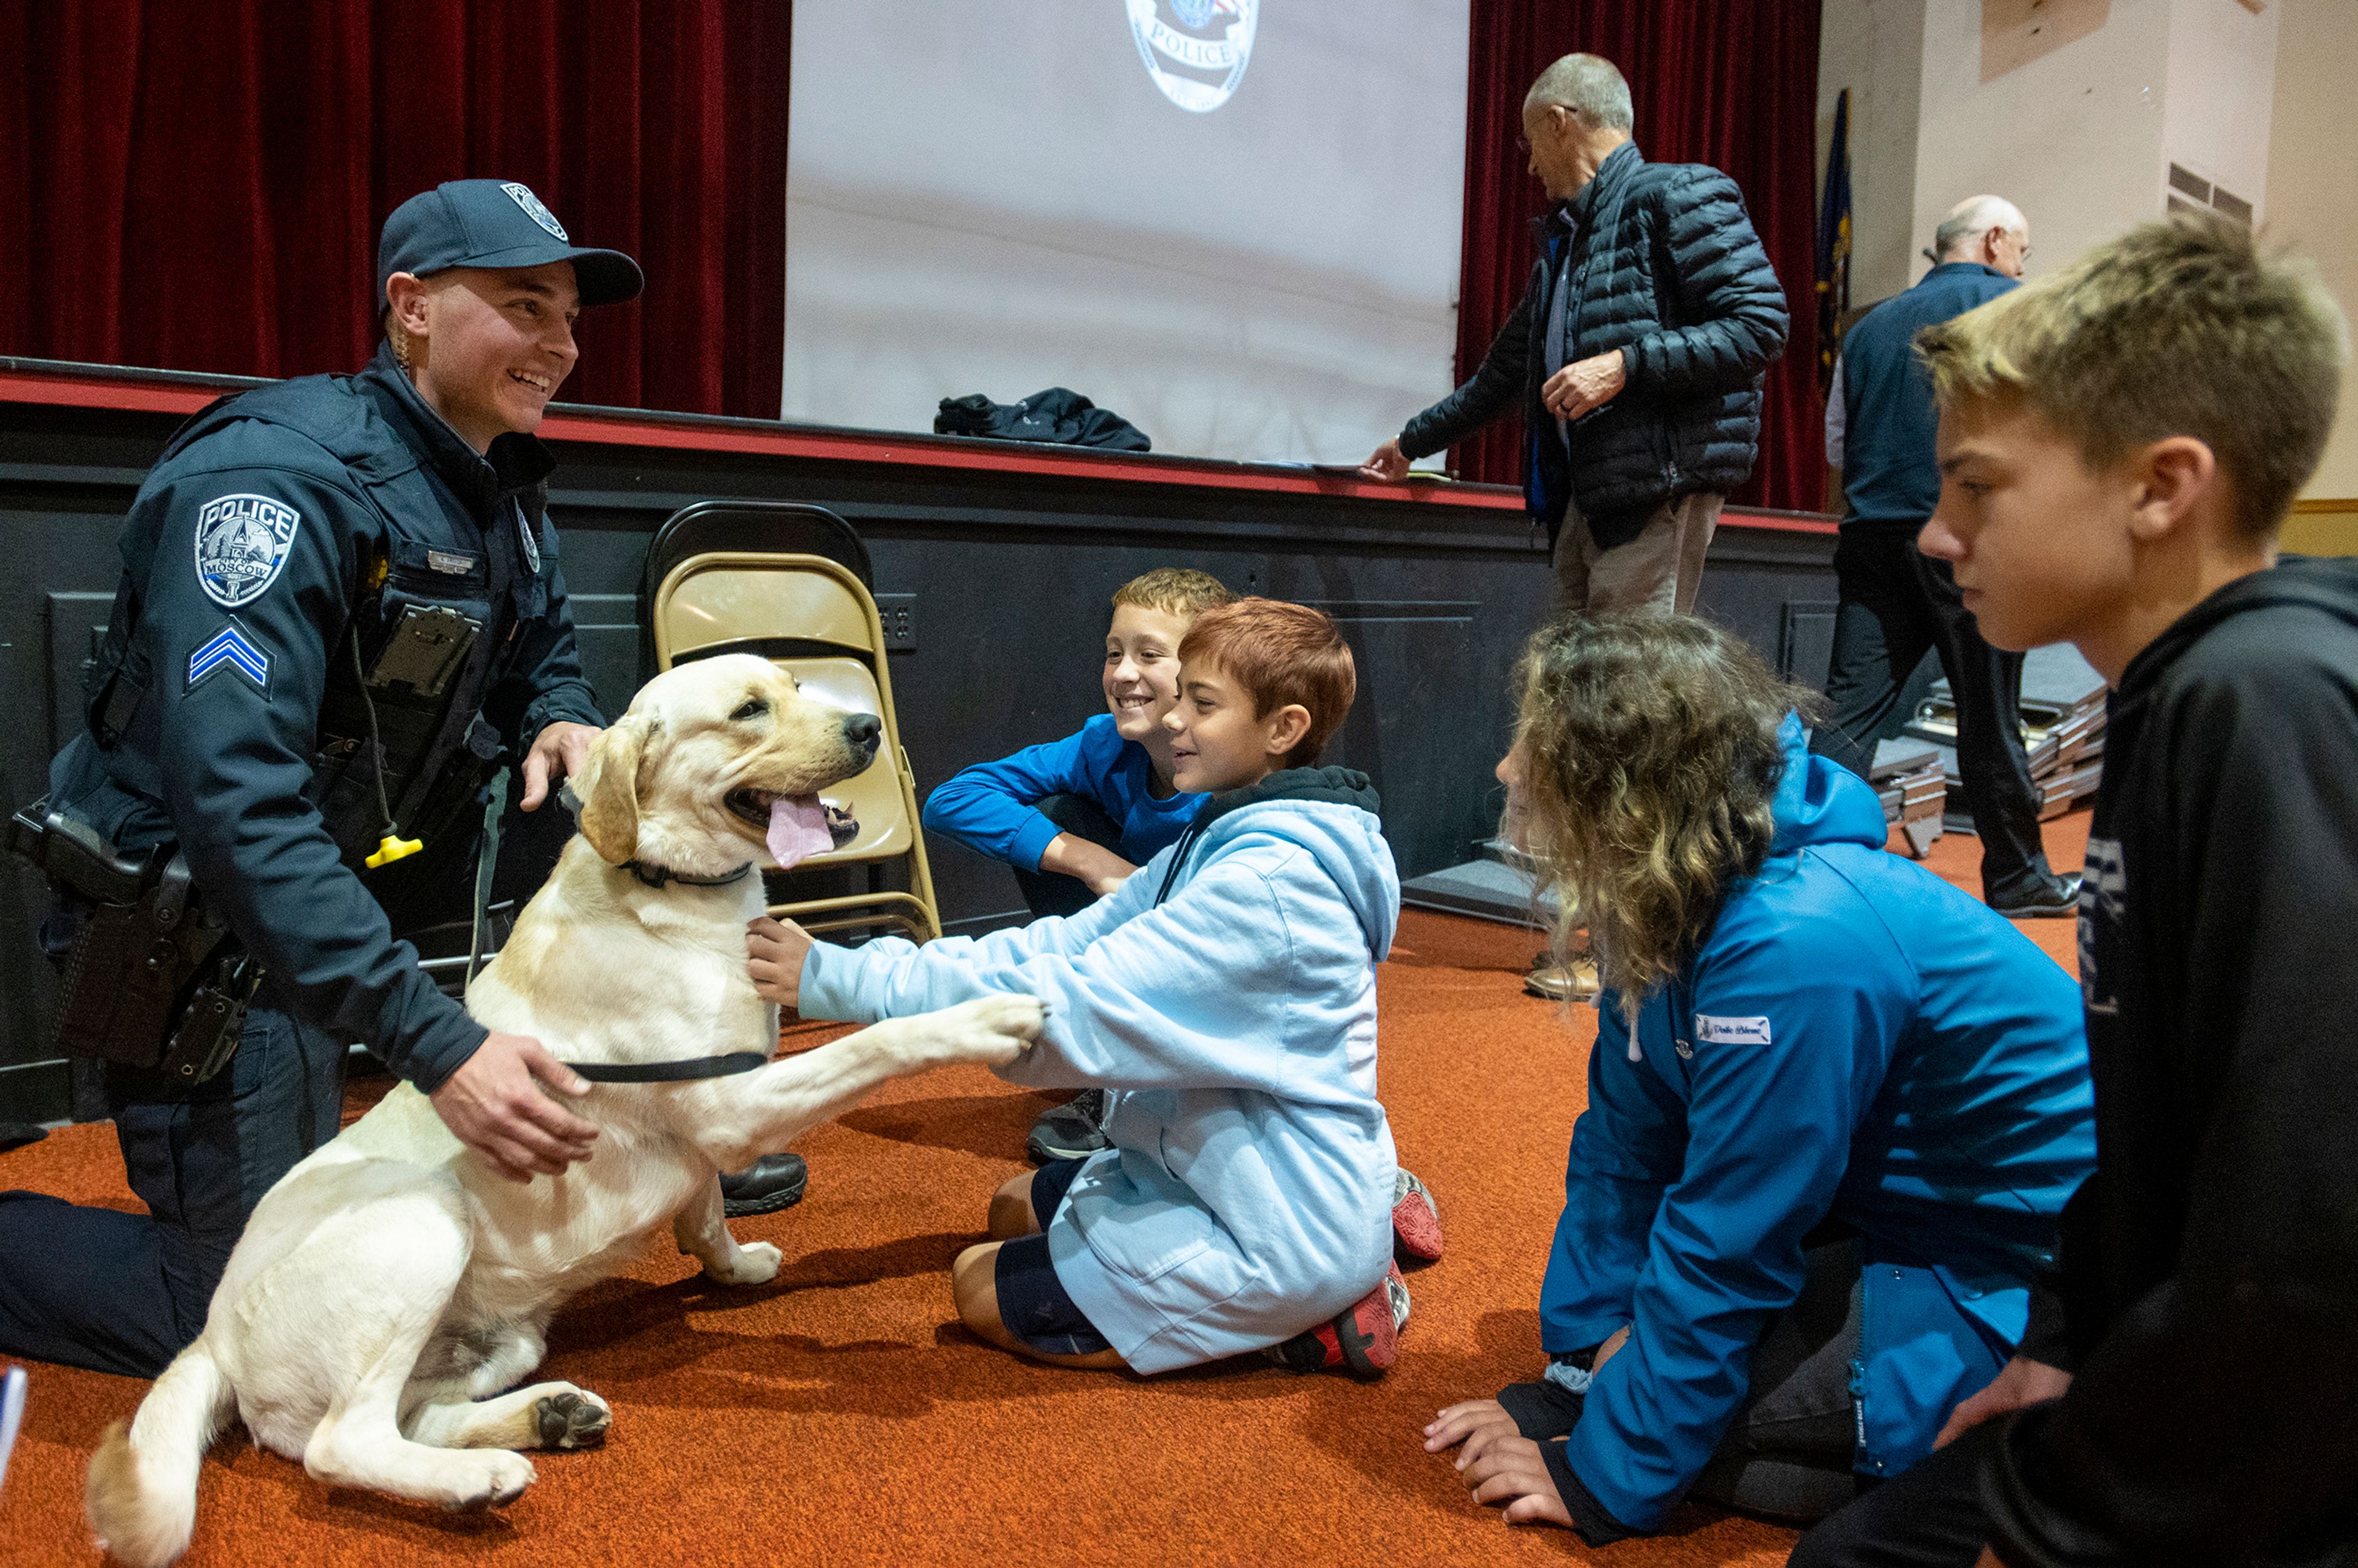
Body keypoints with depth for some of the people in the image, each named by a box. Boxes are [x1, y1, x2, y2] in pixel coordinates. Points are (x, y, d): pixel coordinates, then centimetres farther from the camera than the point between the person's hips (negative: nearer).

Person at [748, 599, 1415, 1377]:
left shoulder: (1271, 881, -27)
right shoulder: (1224, 839, 5)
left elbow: (1067, 1007, -30)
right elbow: (1071, 944, 0)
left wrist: (839, 980, -27)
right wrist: (880, 961, -12)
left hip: (1286, 1237, -9)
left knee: (984, 1288, 1)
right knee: (1016, 1208, 24)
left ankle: (1301, 1321, -1)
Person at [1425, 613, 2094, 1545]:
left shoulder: (1794, 950, -32)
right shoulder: (1676, 906, -5)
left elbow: (1726, 1252, -26)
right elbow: (1623, 1150, 0)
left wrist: (1606, 1480, -17)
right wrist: (1574, 1379, -1)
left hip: (2018, 1301, -8)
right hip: (1905, 1210, 9)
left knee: (1693, 1392, -17)